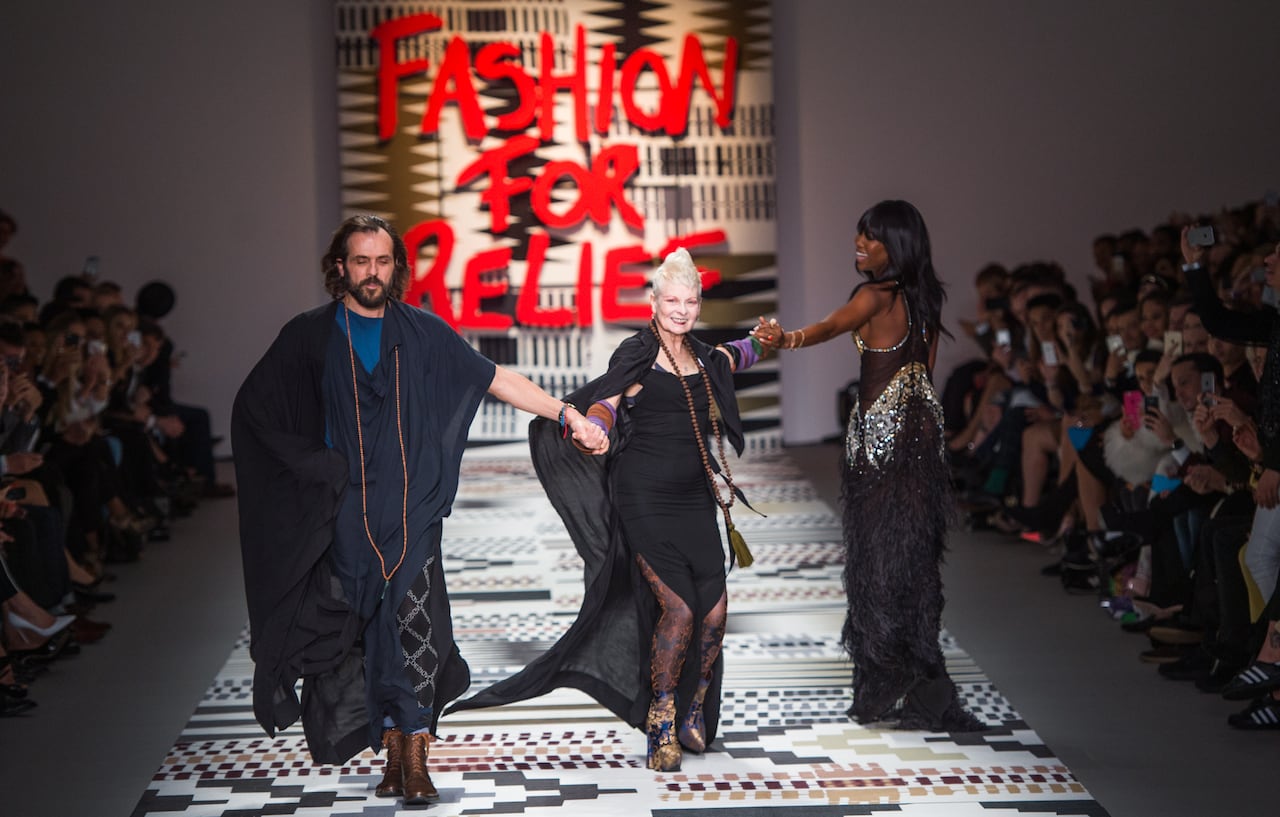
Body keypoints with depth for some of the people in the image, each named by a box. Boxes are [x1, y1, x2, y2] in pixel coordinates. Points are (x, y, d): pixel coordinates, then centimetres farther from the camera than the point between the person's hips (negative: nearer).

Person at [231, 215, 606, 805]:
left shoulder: (422, 332, 6)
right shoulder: (310, 337, 5)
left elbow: (496, 380, 5)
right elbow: (252, 407, 10)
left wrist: (568, 415, -3)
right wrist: (315, 463, 2)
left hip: (413, 513, 0)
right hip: (349, 519, 0)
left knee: (414, 628, -11)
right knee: (365, 636, 2)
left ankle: (414, 757, -8)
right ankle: (392, 754, 10)